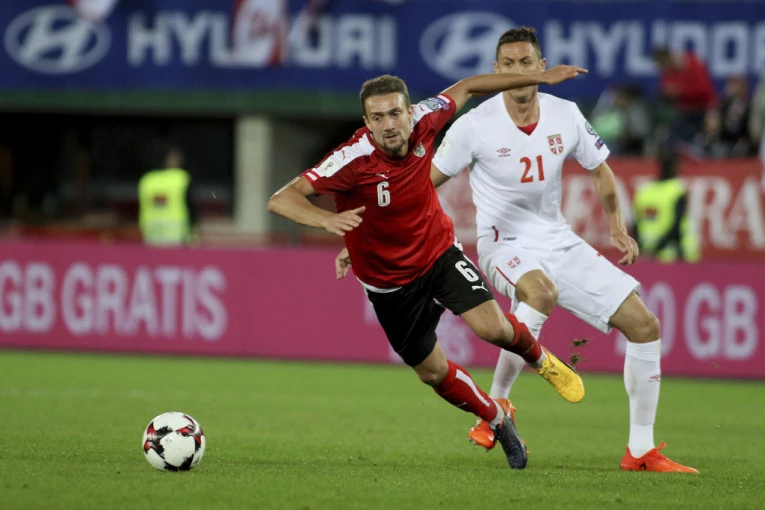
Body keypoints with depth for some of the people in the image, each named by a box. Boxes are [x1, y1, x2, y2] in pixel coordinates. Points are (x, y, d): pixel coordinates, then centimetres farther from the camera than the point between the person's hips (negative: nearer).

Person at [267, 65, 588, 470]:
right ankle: (498, 419, 38)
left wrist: (539, 78, 5)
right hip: (389, 280, -2)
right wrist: (328, 220, -57)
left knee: (492, 327, -19)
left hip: (439, 252, 2)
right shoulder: (354, 159, -33)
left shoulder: (422, 122, -21)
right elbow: (281, 200, -38)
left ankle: (540, 359, 16)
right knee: (432, 372, 10)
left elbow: (465, 88, 0)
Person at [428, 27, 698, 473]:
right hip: (505, 243, -5)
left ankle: (641, 450, 8)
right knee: (541, 290, -41)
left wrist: (618, 226, 12)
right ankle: (495, 409, -27)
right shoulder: (476, 125, -13)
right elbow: (426, 182, -3)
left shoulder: (565, 116, -2)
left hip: (559, 242, 5)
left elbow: (599, 168, 16)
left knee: (644, 324, -2)